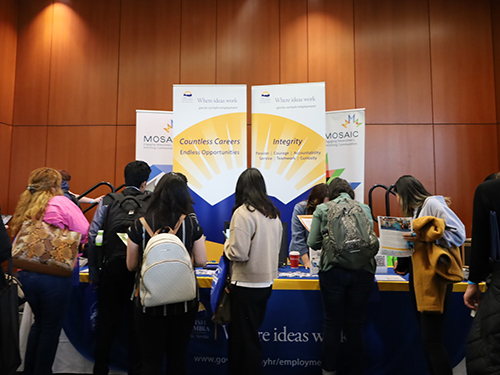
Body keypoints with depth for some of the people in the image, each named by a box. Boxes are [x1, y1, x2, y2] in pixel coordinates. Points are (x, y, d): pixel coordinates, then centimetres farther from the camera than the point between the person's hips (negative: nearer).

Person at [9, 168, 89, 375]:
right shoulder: (61, 203, -9)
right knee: (51, 327, 10)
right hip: (54, 276, -7)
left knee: (39, 322, 26)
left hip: (25, 274, 7)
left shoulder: (23, 206, 11)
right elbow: (86, 233, -15)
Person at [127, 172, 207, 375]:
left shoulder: (140, 225, -10)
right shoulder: (192, 223, -8)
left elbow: (132, 265, -1)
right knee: (178, 358, 18)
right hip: (183, 300, 1)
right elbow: (201, 261, -4)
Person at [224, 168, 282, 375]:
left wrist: (228, 243, -3)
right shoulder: (274, 213, 5)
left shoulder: (243, 212, -18)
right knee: (252, 334, 21)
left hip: (247, 285, -7)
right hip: (266, 282, 8)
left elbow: (238, 253, -22)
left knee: (245, 338, 9)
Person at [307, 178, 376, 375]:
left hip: (333, 271, -2)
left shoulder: (323, 209, 2)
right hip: (363, 271, 2)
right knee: (355, 324, 14)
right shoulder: (364, 208, 7)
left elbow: (313, 243, 1)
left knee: (332, 323, 12)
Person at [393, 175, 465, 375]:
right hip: (419, 278, 9)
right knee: (426, 338, 13)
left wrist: (425, 238, -28)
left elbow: (458, 233, -19)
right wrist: (403, 263, 10)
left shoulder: (432, 203, -9)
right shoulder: (415, 210, 17)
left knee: (432, 340, -7)